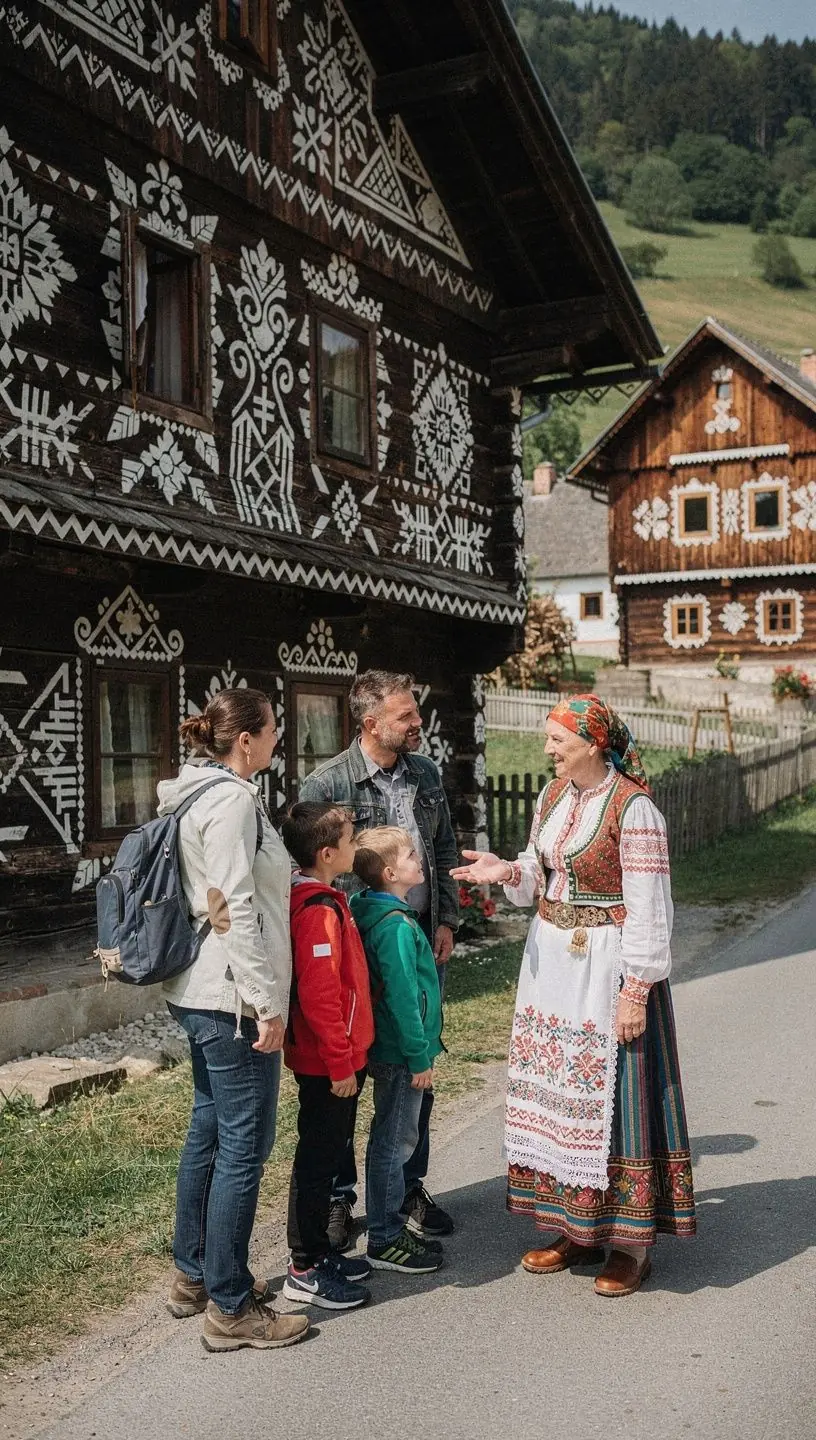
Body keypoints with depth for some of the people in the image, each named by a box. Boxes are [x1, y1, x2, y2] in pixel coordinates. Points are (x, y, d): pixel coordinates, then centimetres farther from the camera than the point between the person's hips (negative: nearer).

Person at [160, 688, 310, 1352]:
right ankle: (230, 1309, 7)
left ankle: (194, 1275, 33)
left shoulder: (197, 794, 14)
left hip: (199, 993, 11)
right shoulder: (233, 800, -17)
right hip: (233, 998, -11)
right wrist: (267, 1002, -19)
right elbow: (236, 910, -22)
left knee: (209, 1131, 19)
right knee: (244, 1146, -2)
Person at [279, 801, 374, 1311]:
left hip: (337, 1058, 10)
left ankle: (319, 1251, 31)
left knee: (326, 1153, 19)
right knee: (319, 1159, 1)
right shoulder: (319, 911, -23)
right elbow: (319, 996, -26)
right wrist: (341, 1062, -21)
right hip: (328, 1063, -10)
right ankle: (305, 1270, 12)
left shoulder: (320, 901, 9)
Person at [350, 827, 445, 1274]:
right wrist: (419, 1057, -17)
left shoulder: (369, 911, 8)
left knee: (393, 1140, 18)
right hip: (399, 1053, -10)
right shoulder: (396, 926, -22)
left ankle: (391, 1224, 30)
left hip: (389, 1049, 10)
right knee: (393, 1142, 1)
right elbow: (403, 997, -23)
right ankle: (384, 1241, 12)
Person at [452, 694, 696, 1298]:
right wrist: (507, 871, -6)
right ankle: (576, 1229, 26)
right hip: (551, 958, 8)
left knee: (611, 1095, -1)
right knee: (559, 1091, 13)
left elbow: (649, 910, -17)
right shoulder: (553, 795, 6)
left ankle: (633, 1242, 14)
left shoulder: (633, 808, -17)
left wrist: (636, 990, -18)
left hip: (607, 968, -8)